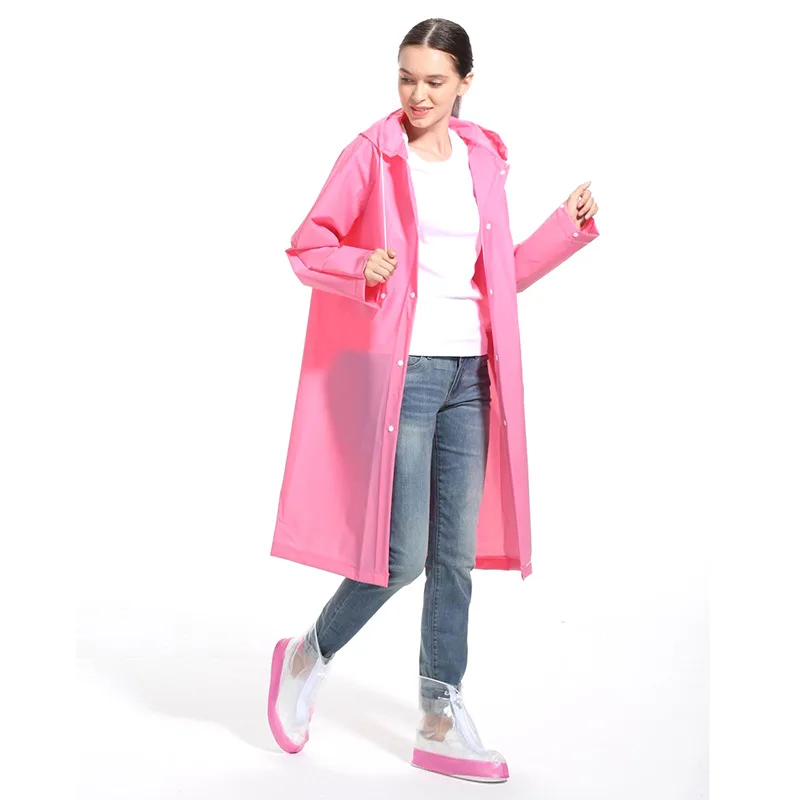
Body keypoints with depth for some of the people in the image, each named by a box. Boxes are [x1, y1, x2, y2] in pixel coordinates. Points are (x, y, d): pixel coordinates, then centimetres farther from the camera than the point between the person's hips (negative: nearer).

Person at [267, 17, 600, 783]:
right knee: (402, 555, -5)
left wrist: (566, 229, 9)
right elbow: (306, 246, -2)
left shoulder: (483, 159, 12)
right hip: (400, 370, -5)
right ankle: (307, 655, 21)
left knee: (456, 557, 7)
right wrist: (363, 266, -20)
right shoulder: (372, 152, -3)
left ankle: (439, 720, 19)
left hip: (470, 375, 5)